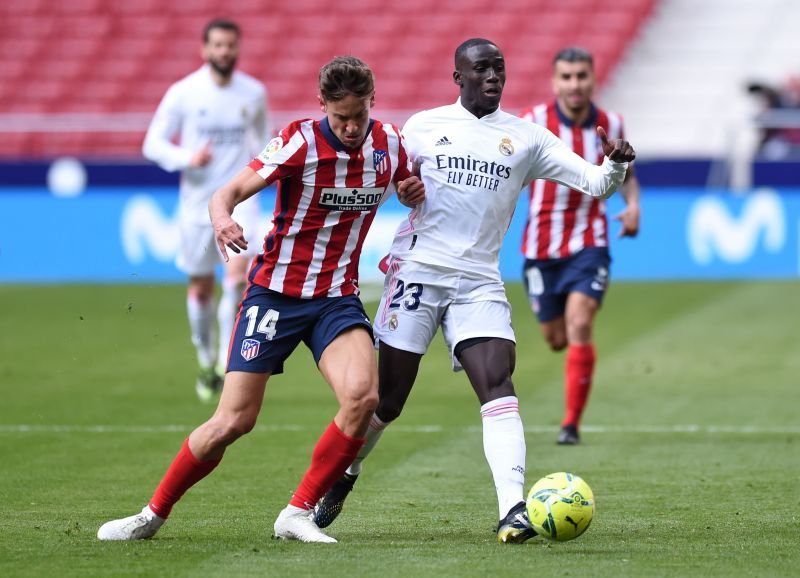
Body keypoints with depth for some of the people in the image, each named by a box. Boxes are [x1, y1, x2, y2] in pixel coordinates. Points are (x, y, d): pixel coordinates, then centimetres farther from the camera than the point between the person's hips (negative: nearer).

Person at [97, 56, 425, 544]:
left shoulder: (390, 144, -1)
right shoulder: (300, 141, -15)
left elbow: (409, 192, 20)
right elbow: (227, 193, -17)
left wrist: (413, 192, -5)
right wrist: (222, 218, -40)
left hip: (337, 297, 3)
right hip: (277, 292, -3)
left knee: (363, 395, -23)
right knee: (235, 420, -6)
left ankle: (299, 513, -9)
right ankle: (154, 514, 15)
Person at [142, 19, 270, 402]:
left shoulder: (254, 93, 1)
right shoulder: (183, 93, -6)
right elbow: (153, 143, -4)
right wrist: (187, 158, -21)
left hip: (239, 197, 0)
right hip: (197, 198, 0)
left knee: (238, 272, -20)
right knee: (201, 287, 8)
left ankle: (227, 362, -14)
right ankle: (206, 361, 30)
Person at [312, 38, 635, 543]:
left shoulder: (525, 137, 7)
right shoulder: (423, 126, 7)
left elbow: (593, 182, 1)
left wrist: (615, 165, -20)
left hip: (479, 283, 1)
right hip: (417, 270, 0)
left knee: (498, 387, -19)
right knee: (387, 398, 3)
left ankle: (513, 510, -27)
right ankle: (344, 476, 30)